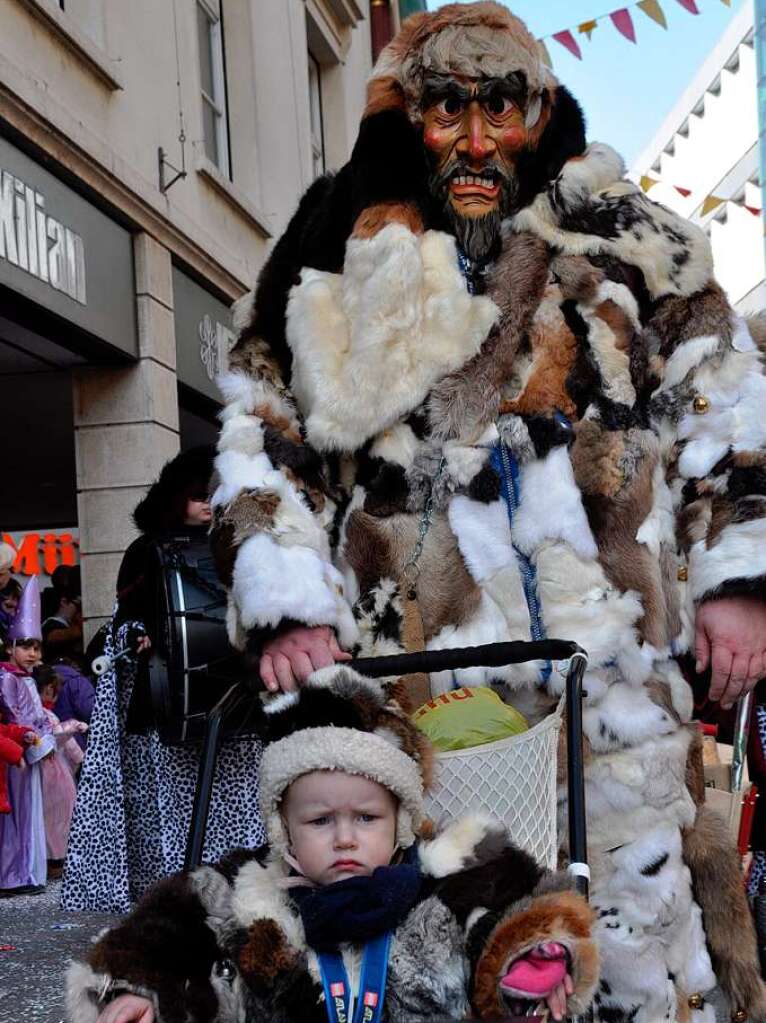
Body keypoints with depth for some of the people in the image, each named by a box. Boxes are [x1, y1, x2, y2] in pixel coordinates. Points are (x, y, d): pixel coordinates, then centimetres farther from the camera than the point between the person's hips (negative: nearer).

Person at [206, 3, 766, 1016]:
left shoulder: (627, 240, 10)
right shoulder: (337, 270, 9)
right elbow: (262, 440, 9)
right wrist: (287, 605, -3)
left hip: (622, 675, 1)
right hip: (420, 695, 0)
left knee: (644, 910, 4)